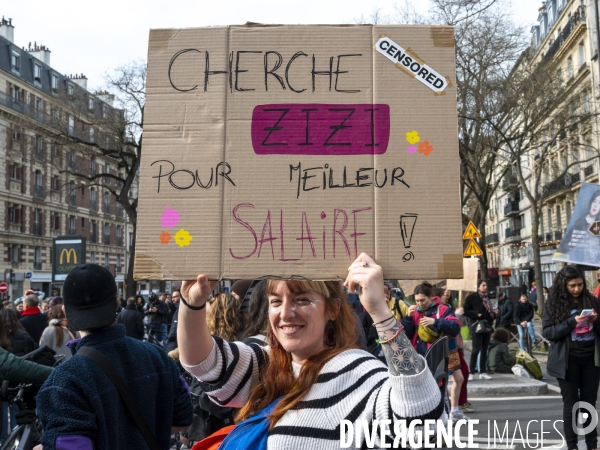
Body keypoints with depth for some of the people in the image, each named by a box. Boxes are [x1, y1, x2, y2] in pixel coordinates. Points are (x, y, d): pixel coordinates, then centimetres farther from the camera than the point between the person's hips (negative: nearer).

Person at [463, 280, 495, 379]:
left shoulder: (486, 297, 15)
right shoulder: (472, 297, -6)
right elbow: (466, 311, -9)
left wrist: (493, 314, 5)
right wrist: (477, 314, -20)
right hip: (477, 325, -7)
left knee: (484, 350, 9)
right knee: (476, 349, -10)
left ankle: (482, 372, 15)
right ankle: (471, 372, -5)